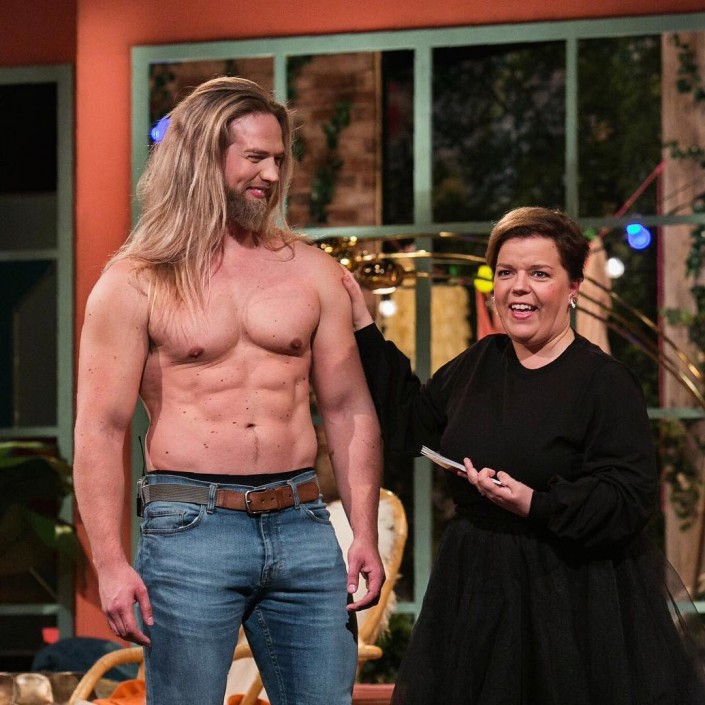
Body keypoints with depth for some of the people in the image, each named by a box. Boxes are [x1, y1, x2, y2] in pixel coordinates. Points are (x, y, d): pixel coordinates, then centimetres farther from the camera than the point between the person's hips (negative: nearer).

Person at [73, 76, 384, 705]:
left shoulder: (312, 271, 11)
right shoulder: (135, 284, 0)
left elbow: (349, 411, 13)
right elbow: (100, 430, -3)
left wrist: (366, 535, 4)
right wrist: (110, 564, -12)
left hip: (302, 527, 3)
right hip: (190, 530, -3)